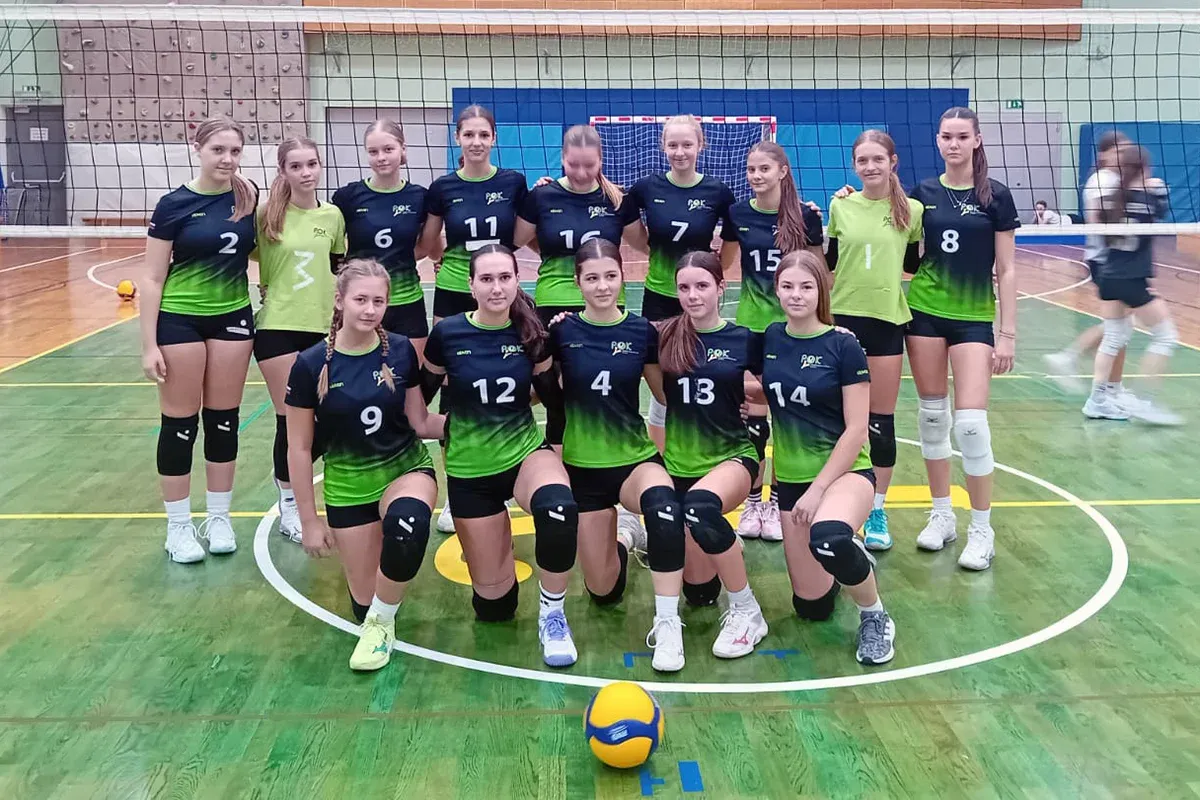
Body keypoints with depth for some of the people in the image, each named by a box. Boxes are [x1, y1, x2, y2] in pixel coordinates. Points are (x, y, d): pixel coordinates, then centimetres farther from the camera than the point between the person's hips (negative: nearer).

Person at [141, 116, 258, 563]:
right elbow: (153, 279, -8)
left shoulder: (250, 199, -1)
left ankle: (219, 517, 24)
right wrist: (149, 345, -11)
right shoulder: (174, 205, -10)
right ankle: (178, 525, 16)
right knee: (180, 424, 4)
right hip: (180, 321, -3)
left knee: (224, 420, 11)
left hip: (233, 318, 3)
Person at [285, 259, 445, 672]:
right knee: (365, 603, 0)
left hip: (406, 468, 0)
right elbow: (299, 448, -6)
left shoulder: (401, 351, -9)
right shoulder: (311, 364, -13)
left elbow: (420, 423, 0)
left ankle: (382, 620, -11)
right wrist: (309, 519, -3)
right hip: (349, 484, 0)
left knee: (408, 523, -38)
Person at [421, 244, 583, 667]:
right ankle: (494, 546, 41)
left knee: (559, 509, -39)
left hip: (526, 451, 0)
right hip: (470, 467, 0)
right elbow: (421, 395, 5)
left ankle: (552, 613, -14)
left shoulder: (531, 332, -7)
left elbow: (554, 398, 6)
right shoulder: (447, 334, -10)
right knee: (494, 607, 5)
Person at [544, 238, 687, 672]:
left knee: (663, 504, -39)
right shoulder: (562, 330, -7)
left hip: (635, 457, -1)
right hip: (582, 465, 1)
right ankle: (622, 540, 45)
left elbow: (668, 393, 8)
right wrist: (544, 337, -13)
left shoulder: (642, 331, -4)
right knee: (604, 591, 9)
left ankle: (667, 624, -26)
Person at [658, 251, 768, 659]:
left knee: (700, 506, -38)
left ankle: (746, 611, -20)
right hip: (679, 461, 2)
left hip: (731, 456, -2)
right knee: (698, 590, 3)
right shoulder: (665, 336, -2)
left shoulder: (743, 338, -4)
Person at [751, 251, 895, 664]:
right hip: (790, 477, 5)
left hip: (844, 471, -4)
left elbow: (856, 430, -14)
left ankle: (875, 617, -11)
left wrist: (818, 489, -19)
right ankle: (850, 556, 38)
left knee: (827, 537, -39)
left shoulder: (842, 345, -12)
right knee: (812, 606, 5)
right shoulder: (770, 338, 0)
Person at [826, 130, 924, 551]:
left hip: (887, 320, -1)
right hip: (842, 317, 1)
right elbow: (828, 261, 9)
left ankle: (877, 510, 18)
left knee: (881, 419, 6)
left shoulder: (911, 210, -1)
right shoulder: (840, 205, 2)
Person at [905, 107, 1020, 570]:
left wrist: (1007, 334, -7)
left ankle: (982, 530, 5)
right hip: (924, 312, 3)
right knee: (932, 414, 7)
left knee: (970, 422, -9)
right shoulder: (922, 193, 5)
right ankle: (941, 515, 22)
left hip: (974, 318, -3)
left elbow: (1006, 271, -3)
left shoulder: (995, 196, -3)